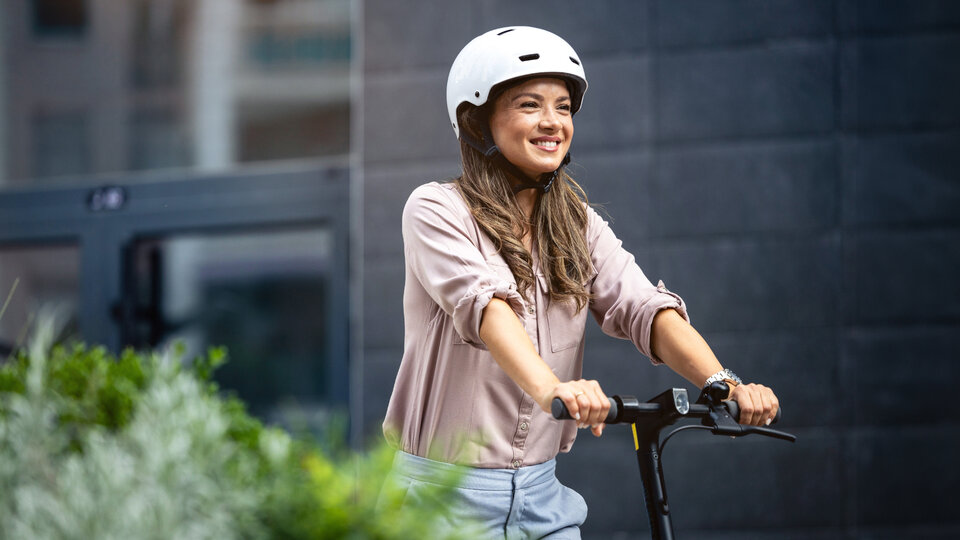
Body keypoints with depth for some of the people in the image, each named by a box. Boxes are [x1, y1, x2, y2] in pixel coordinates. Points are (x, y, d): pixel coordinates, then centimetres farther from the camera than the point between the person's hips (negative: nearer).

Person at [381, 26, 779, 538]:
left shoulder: (578, 225, 9)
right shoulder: (435, 210, -7)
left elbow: (644, 308, -7)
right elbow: (483, 302, -26)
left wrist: (723, 381, -25)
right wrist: (550, 389, -44)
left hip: (540, 494, 5)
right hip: (447, 491, -5)